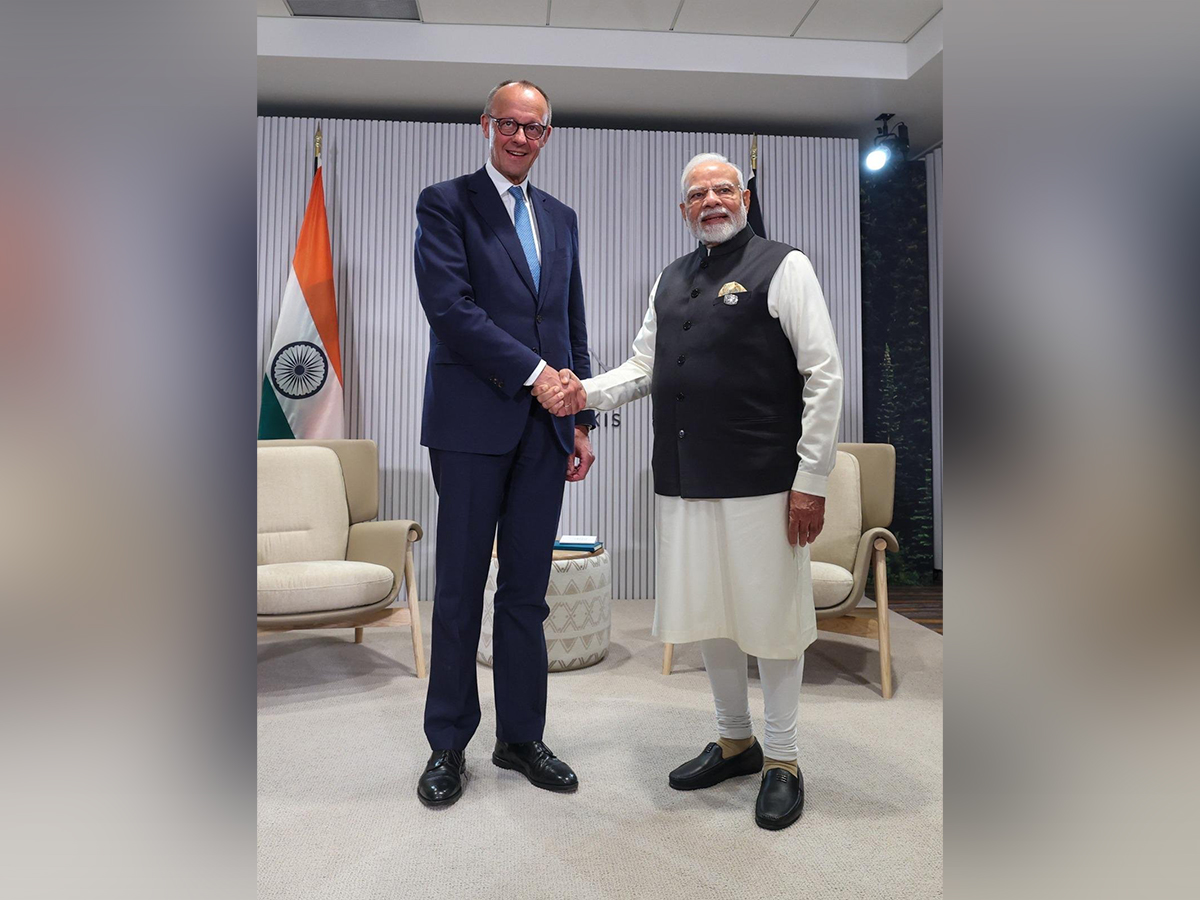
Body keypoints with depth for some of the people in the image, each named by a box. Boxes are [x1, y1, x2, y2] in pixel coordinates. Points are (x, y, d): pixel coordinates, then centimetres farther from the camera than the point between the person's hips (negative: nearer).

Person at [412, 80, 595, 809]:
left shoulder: (562, 219, 19)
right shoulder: (446, 203, 3)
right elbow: (450, 306, -11)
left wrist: (582, 420, 11)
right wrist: (535, 371, -15)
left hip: (544, 427, 5)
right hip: (473, 422, -4)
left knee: (528, 590, 9)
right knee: (460, 590, 3)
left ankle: (522, 736, 22)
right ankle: (449, 745, 18)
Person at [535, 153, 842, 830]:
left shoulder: (783, 267, -2)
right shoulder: (671, 280, 17)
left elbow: (825, 374, -7)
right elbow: (646, 368, 21)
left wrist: (812, 480, -12)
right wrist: (586, 393, 1)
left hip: (762, 480, -6)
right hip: (685, 480, 6)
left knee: (772, 616, 4)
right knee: (708, 614, 15)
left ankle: (782, 759, 24)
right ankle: (735, 741, 35)